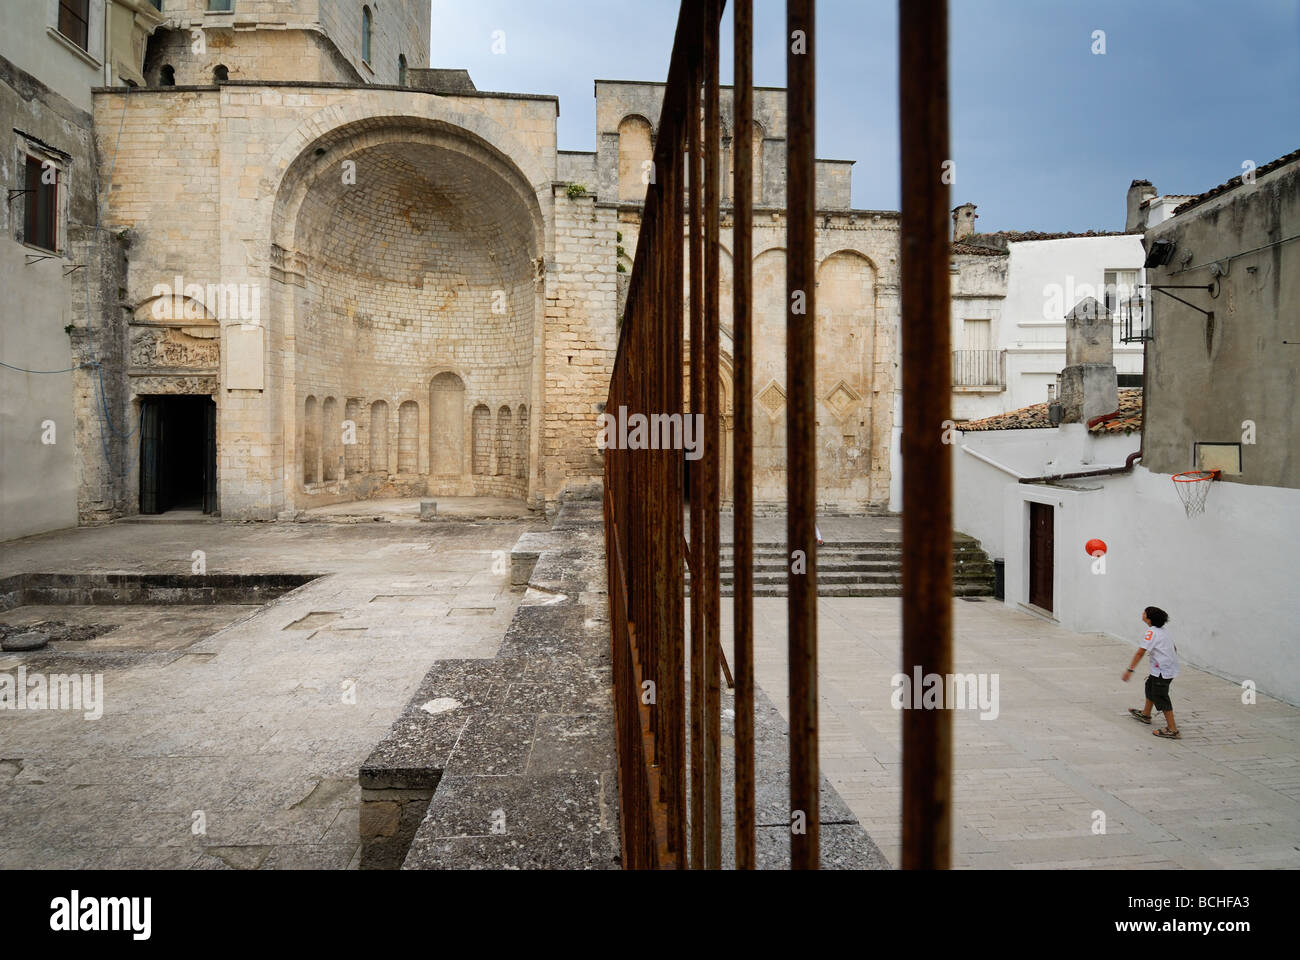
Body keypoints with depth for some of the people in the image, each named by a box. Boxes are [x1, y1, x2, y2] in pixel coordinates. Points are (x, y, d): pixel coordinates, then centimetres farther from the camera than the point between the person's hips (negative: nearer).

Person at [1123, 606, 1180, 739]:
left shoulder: (1151, 632, -17)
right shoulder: (1163, 631, 10)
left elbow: (1140, 653, -20)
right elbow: (1174, 649, 18)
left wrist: (1130, 670, -19)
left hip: (1163, 671, -10)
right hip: (1171, 667, 10)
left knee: (1161, 697, -4)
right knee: (1150, 687, 25)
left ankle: (1172, 730, -2)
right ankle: (1146, 714, 43)